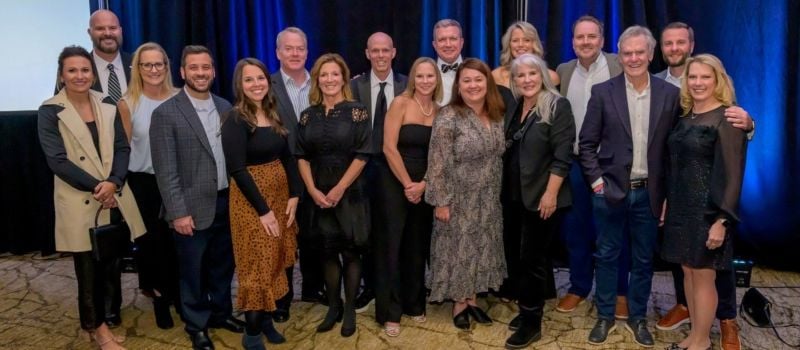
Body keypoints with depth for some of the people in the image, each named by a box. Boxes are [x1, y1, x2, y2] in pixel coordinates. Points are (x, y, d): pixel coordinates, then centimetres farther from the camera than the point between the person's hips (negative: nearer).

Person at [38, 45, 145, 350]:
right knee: (89, 269, 6)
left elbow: (122, 148, 2)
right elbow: (56, 160, -11)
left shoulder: (107, 107, 7)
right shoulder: (50, 112, -5)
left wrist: (113, 183, -14)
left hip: (114, 198, 4)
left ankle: (100, 319, 30)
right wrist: (96, 187, -15)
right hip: (80, 202, -4)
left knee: (111, 264, 11)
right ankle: (96, 325, 25)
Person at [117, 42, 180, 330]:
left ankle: (180, 296, 25)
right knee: (151, 242, 8)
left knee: (177, 241, 6)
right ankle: (160, 300, 25)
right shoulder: (127, 104, -5)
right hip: (143, 183, -1)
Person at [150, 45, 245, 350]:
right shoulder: (165, 113, -10)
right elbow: (165, 170, -12)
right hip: (193, 207, -5)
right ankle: (196, 324, 30)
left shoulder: (225, 107, 6)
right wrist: (178, 212, -15)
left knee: (223, 265, 18)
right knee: (193, 270, 11)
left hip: (227, 202, 5)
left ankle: (220, 312, 39)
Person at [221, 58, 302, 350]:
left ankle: (265, 319, 29)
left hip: (280, 195, 7)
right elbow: (237, 169, -19)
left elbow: (288, 157, 7)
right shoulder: (236, 119, -14)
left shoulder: (274, 114, 6)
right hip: (251, 200, -6)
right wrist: (263, 210, -19)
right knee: (257, 265, 1)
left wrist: (294, 195, -4)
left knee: (276, 261, 13)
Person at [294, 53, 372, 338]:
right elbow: (302, 156, 5)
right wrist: (313, 190, -8)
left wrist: (339, 190, -13)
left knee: (350, 251, 5)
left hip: (350, 192, -3)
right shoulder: (308, 115, 5)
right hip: (319, 194, 3)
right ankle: (333, 307, 24)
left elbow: (362, 155, -10)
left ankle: (349, 309, 20)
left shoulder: (357, 112, -6)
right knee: (328, 251, 11)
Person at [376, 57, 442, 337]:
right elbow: (389, 148, -13)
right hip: (395, 183, -4)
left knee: (417, 246, 12)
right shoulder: (400, 104, -9)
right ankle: (390, 312, 10)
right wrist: (408, 184, -11)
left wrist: (423, 184, -9)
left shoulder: (439, 111, 4)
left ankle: (414, 304, 26)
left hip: (425, 186, 5)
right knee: (391, 245, -1)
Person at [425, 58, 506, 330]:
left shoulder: (496, 116, 3)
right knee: (459, 248, 7)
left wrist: (496, 194, 12)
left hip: (487, 201, 6)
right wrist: (441, 201, -18)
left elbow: (498, 156, 12)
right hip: (459, 200, -6)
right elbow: (438, 164, -18)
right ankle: (458, 303, 24)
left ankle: (471, 298, 31)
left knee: (481, 248, 15)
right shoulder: (448, 118, -17)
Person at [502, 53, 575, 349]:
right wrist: (506, 191, 11)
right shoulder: (514, 109, 10)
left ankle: (532, 322, 13)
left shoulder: (558, 106, -10)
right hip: (517, 196, 6)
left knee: (532, 257, 0)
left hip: (542, 197, -6)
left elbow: (563, 155, -16)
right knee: (525, 255, 14)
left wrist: (551, 194, -21)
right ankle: (527, 310, 28)